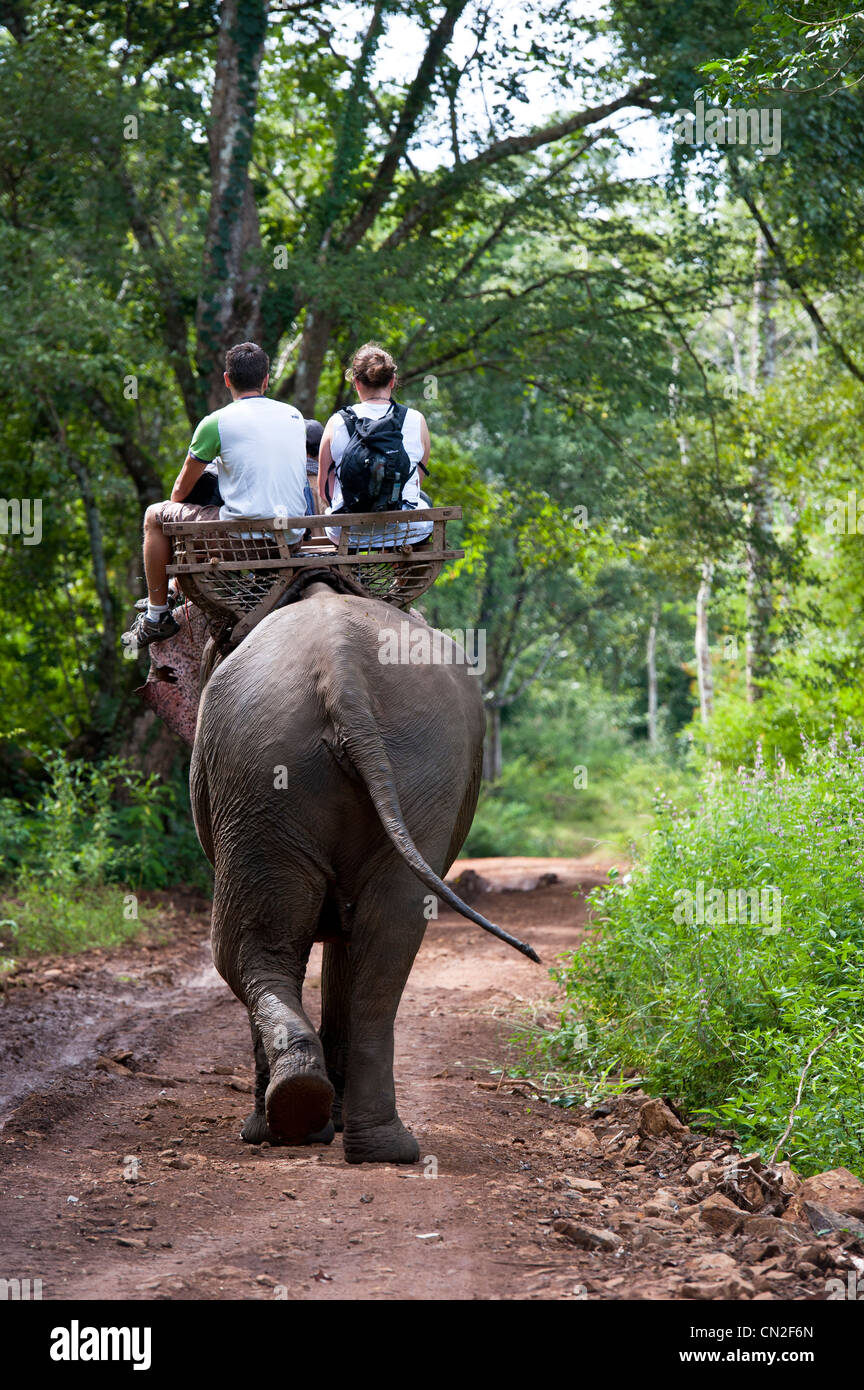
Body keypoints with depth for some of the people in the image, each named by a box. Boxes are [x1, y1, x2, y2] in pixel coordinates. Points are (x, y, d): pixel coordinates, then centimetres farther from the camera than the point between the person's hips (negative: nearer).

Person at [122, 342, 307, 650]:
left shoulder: (217, 422, -7)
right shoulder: (294, 416, 10)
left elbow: (181, 490, 5)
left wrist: (173, 510, 28)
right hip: (292, 534, 6)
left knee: (155, 515, 15)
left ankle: (157, 616, 19)